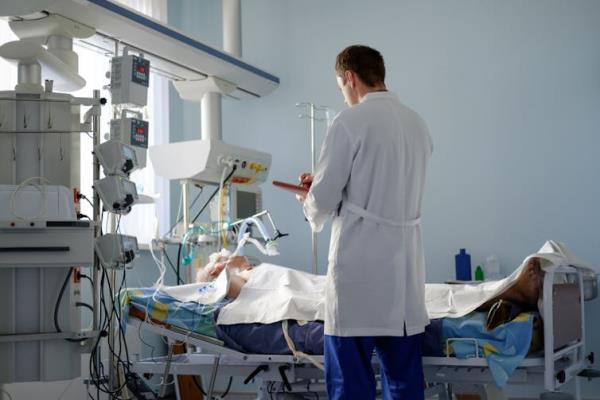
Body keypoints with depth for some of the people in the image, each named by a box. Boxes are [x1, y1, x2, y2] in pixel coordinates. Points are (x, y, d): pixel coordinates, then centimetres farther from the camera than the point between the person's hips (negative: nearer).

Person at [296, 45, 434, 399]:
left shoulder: (351, 122, -9)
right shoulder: (418, 124, 11)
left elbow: (322, 200, -8)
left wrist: (309, 203, 15)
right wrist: (323, 184, 24)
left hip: (360, 266, -6)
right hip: (405, 267, 7)